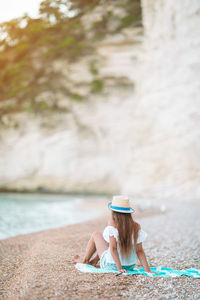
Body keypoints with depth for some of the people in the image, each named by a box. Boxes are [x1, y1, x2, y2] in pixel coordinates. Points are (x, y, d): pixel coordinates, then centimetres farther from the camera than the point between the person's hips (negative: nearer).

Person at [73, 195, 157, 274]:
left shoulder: (112, 224, -21)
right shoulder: (136, 227, -9)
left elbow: (113, 248, -24)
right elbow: (139, 251, -11)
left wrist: (119, 269, -21)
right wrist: (147, 270, -8)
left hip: (111, 266, -5)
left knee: (95, 235, 18)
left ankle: (85, 260, 35)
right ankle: (94, 260, 45)